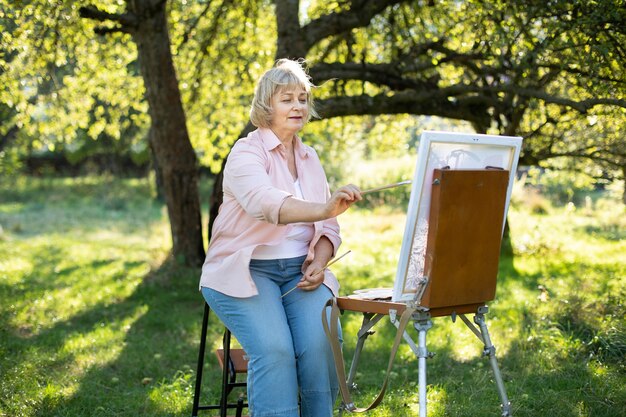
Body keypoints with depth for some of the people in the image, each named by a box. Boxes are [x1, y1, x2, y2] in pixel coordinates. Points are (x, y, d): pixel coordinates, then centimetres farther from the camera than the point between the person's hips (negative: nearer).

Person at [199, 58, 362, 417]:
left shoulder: (310, 159, 14)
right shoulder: (247, 152, -6)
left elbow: (329, 228, 15)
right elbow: (265, 203, -29)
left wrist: (319, 260, -7)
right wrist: (325, 209, -45)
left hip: (301, 271, 4)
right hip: (247, 270, -4)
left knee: (320, 343, -25)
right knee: (274, 350, -30)